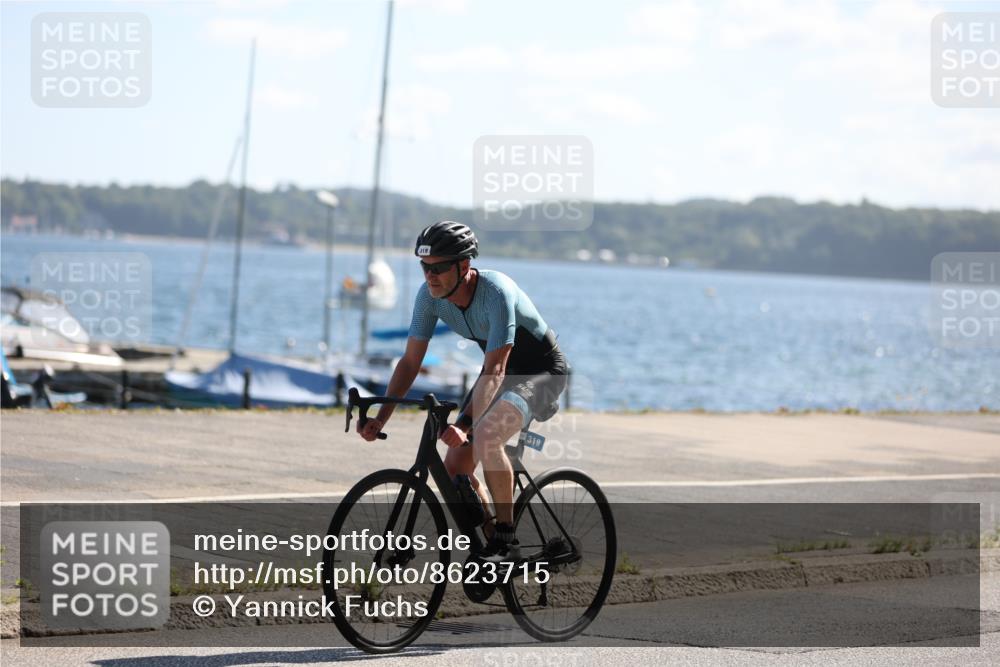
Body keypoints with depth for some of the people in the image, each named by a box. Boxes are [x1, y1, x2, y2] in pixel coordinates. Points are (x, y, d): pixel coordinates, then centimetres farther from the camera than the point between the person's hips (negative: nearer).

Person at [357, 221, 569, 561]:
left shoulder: (496, 292, -34)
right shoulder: (430, 295, -14)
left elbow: (495, 371, -38)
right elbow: (410, 361, -9)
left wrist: (464, 425, -49)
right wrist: (380, 418, -20)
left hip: (541, 371, -7)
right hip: (501, 370, 7)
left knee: (485, 436, -33)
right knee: (454, 468, -4)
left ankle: (506, 538, -20)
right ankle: (488, 546, 13)